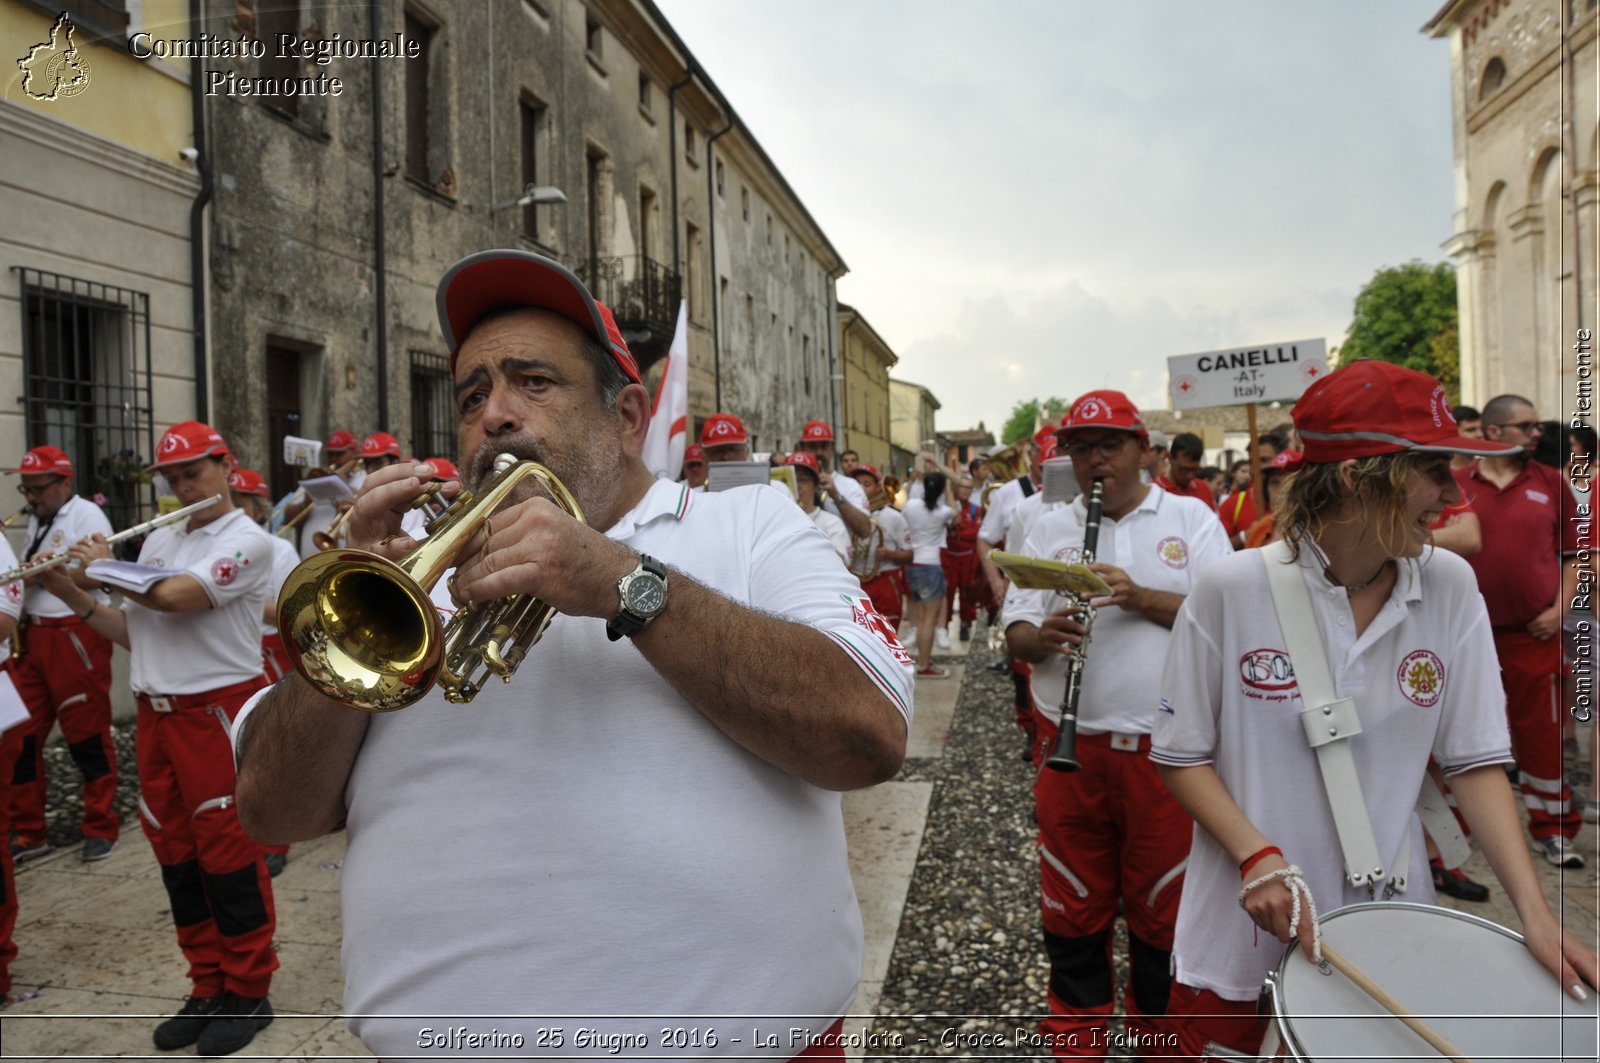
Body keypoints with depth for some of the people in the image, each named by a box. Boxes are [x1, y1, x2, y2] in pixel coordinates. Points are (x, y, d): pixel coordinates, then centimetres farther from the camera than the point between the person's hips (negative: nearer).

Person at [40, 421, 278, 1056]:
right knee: (175, 853, 12)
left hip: (218, 710, -7)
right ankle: (207, 988, 26)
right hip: (156, 712, 7)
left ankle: (248, 993, 15)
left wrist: (103, 567, -6)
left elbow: (174, 597, -22)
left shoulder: (247, 540, -9)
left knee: (227, 853, 0)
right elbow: (132, 632, 16)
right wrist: (73, 594, 1)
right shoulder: (158, 541, 13)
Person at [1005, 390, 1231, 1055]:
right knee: (1073, 907, 11)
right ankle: (1077, 1041, 31)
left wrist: (1140, 597, -17)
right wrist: (1043, 635, -18)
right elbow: (1015, 633, 5)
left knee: (1163, 907, 11)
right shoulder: (1049, 530, 9)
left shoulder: (1192, 519, 4)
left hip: (1167, 748, -1)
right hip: (1071, 745, 2)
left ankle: (1160, 1036, 33)